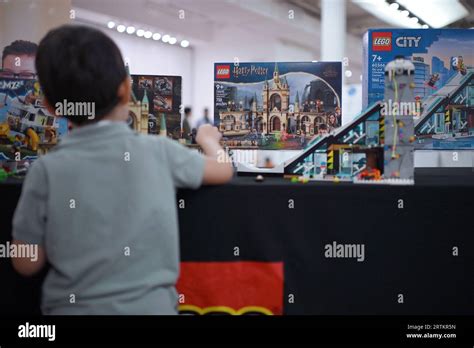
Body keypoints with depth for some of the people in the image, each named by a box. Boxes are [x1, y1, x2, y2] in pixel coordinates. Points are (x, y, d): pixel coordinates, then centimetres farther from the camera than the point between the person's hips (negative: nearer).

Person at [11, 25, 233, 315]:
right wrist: (209, 139, 31)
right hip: (153, 306, 1)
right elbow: (224, 170, 10)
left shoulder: (46, 170, -10)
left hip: (72, 309, -1)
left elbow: (26, 264, -3)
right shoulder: (158, 151, -7)